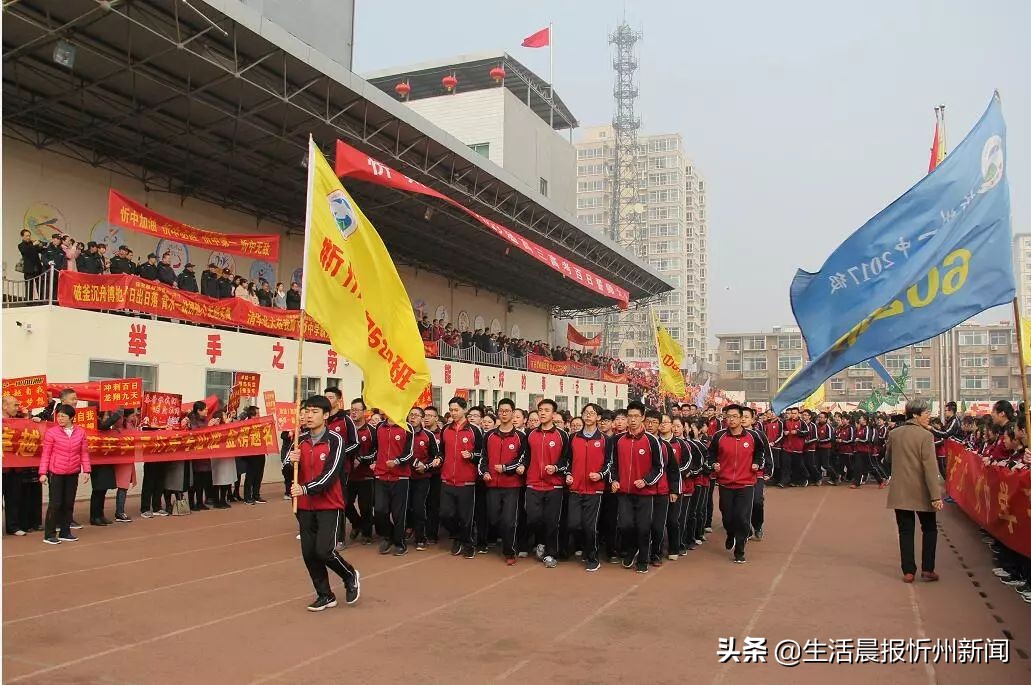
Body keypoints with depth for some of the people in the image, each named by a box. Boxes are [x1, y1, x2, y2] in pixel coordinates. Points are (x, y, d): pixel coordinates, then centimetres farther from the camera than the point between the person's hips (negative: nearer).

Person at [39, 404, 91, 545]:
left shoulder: (80, 432, 2)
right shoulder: (51, 432, -6)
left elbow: (84, 453, 5)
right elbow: (46, 454, -4)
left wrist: (86, 470, 1)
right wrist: (43, 473, -8)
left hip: (73, 473, 3)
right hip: (56, 473, -3)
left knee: (69, 503, 10)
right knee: (55, 503, -3)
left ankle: (65, 532, 21)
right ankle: (49, 534, 6)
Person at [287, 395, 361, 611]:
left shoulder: (335, 440, -12)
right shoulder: (300, 439, 4)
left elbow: (330, 474, -19)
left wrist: (305, 489, -28)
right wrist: (292, 461, -19)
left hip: (329, 504, -5)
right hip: (305, 506, 5)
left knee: (324, 550, -12)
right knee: (308, 553, 6)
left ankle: (351, 576, 17)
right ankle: (325, 595, 23)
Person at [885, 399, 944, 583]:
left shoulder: (893, 434, 2)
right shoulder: (925, 435, -13)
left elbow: (887, 460, 13)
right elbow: (930, 467, -17)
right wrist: (936, 495, -17)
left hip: (899, 491, 4)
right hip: (921, 491, -4)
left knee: (906, 531, 8)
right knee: (929, 529, 13)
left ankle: (908, 571, 8)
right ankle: (927, 569, 11)